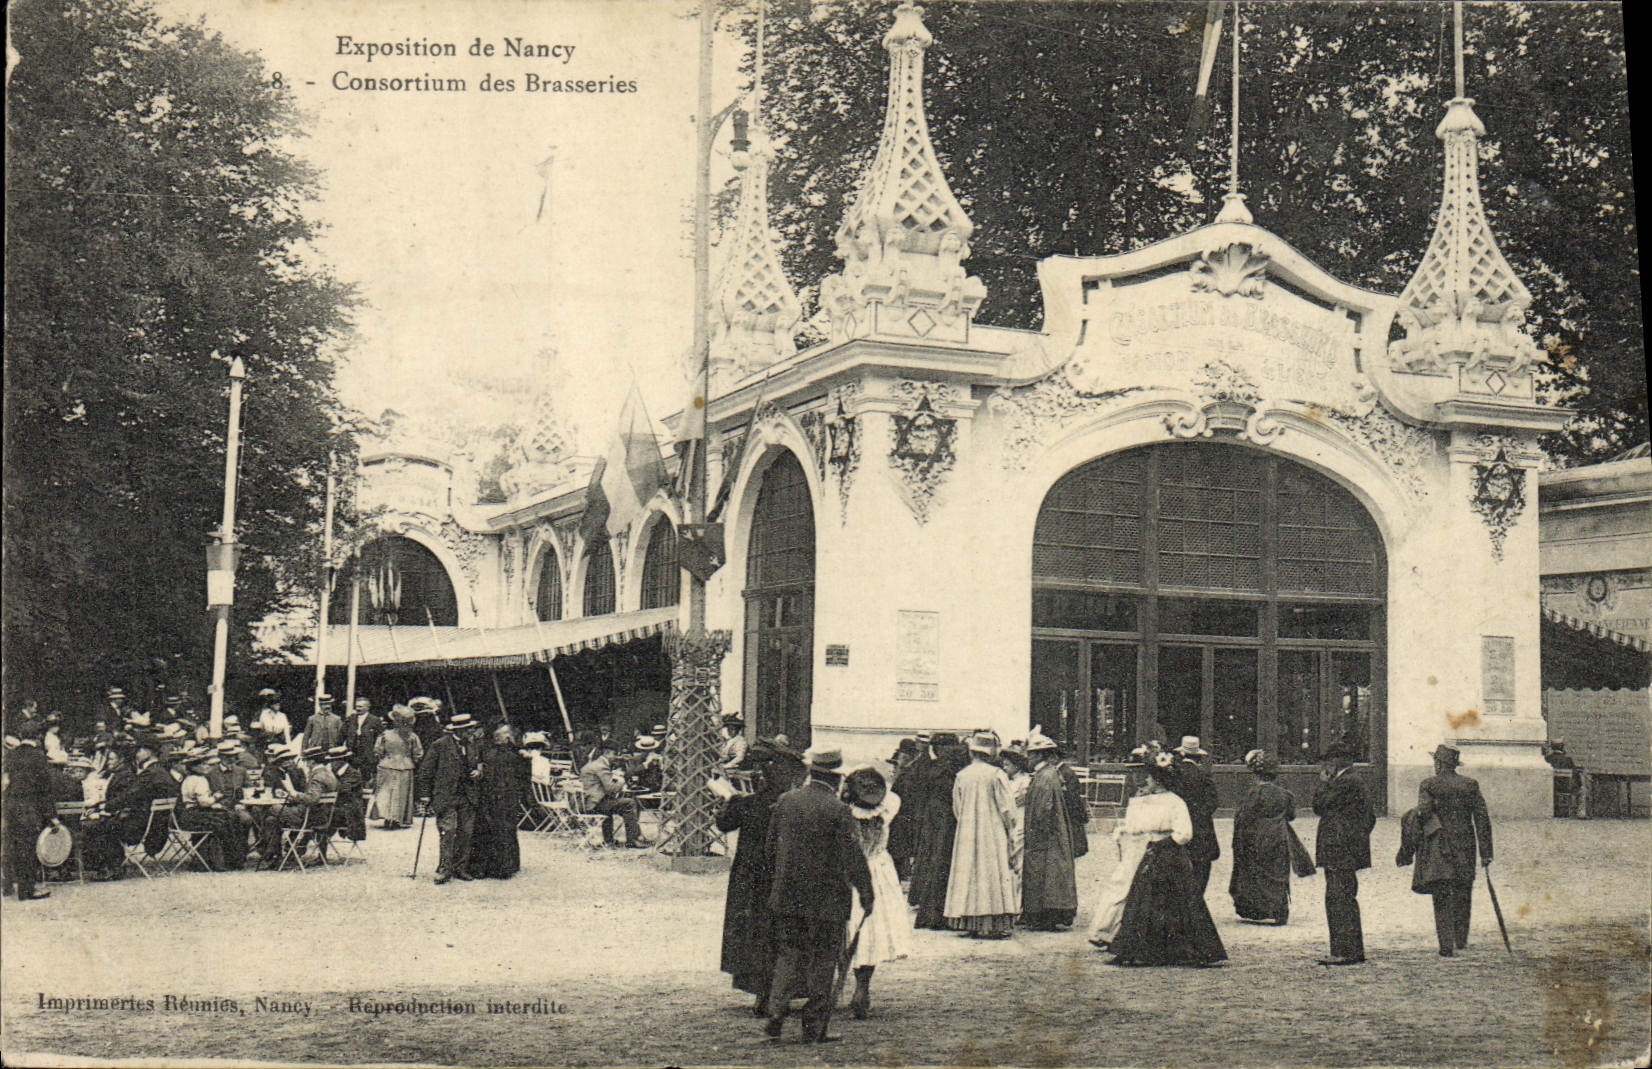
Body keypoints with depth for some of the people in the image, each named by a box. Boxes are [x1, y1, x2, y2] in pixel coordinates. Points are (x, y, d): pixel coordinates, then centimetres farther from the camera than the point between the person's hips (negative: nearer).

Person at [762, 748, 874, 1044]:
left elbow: (772, 845, 12)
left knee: (788, 955, 15)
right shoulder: (838, 811, -14)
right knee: (822, 962, 5)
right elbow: (853, 859, -12)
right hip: (826, 899, -4)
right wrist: (867, 897, -2)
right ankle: (814, 1028, 8)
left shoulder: (786, 801, 1)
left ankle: (777, 1012, 1)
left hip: (787, 897, 4)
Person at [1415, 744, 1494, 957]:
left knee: (1441, 898, 0)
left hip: (1438, 848, -3)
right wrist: (1486, 852, 5)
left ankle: (1446, 945, -5)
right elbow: (1482, 819, 3)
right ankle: (1461, 940, 19)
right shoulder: (1470, 785, 5)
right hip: (1465, 848, 3)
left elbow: (1424, 812, -18)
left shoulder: (1429, 785, -4)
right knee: (1463, 895, 15)